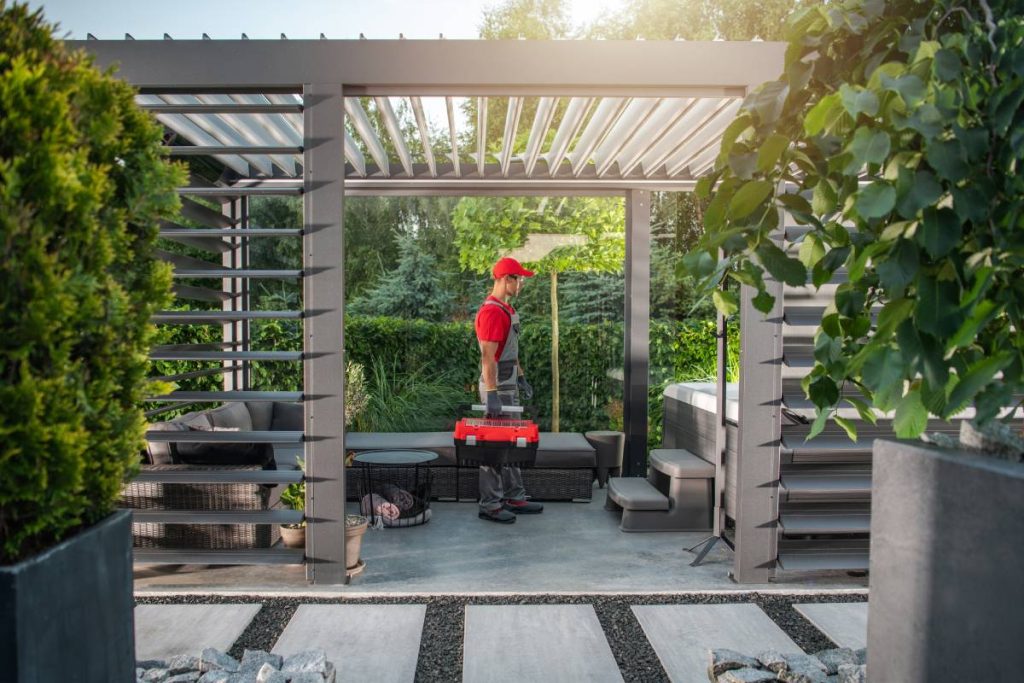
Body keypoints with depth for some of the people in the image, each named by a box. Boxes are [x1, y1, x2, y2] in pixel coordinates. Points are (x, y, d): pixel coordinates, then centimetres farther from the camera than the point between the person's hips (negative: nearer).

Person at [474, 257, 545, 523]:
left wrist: (521, 378, 21)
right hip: (497, 388, -10)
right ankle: (490, 505, 6)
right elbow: (487, 357, -24)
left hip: (509, 385, 10)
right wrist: (491, 395, -28)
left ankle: (514, 498, 25)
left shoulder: (507, 309, 13)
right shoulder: (491, 312, -19)